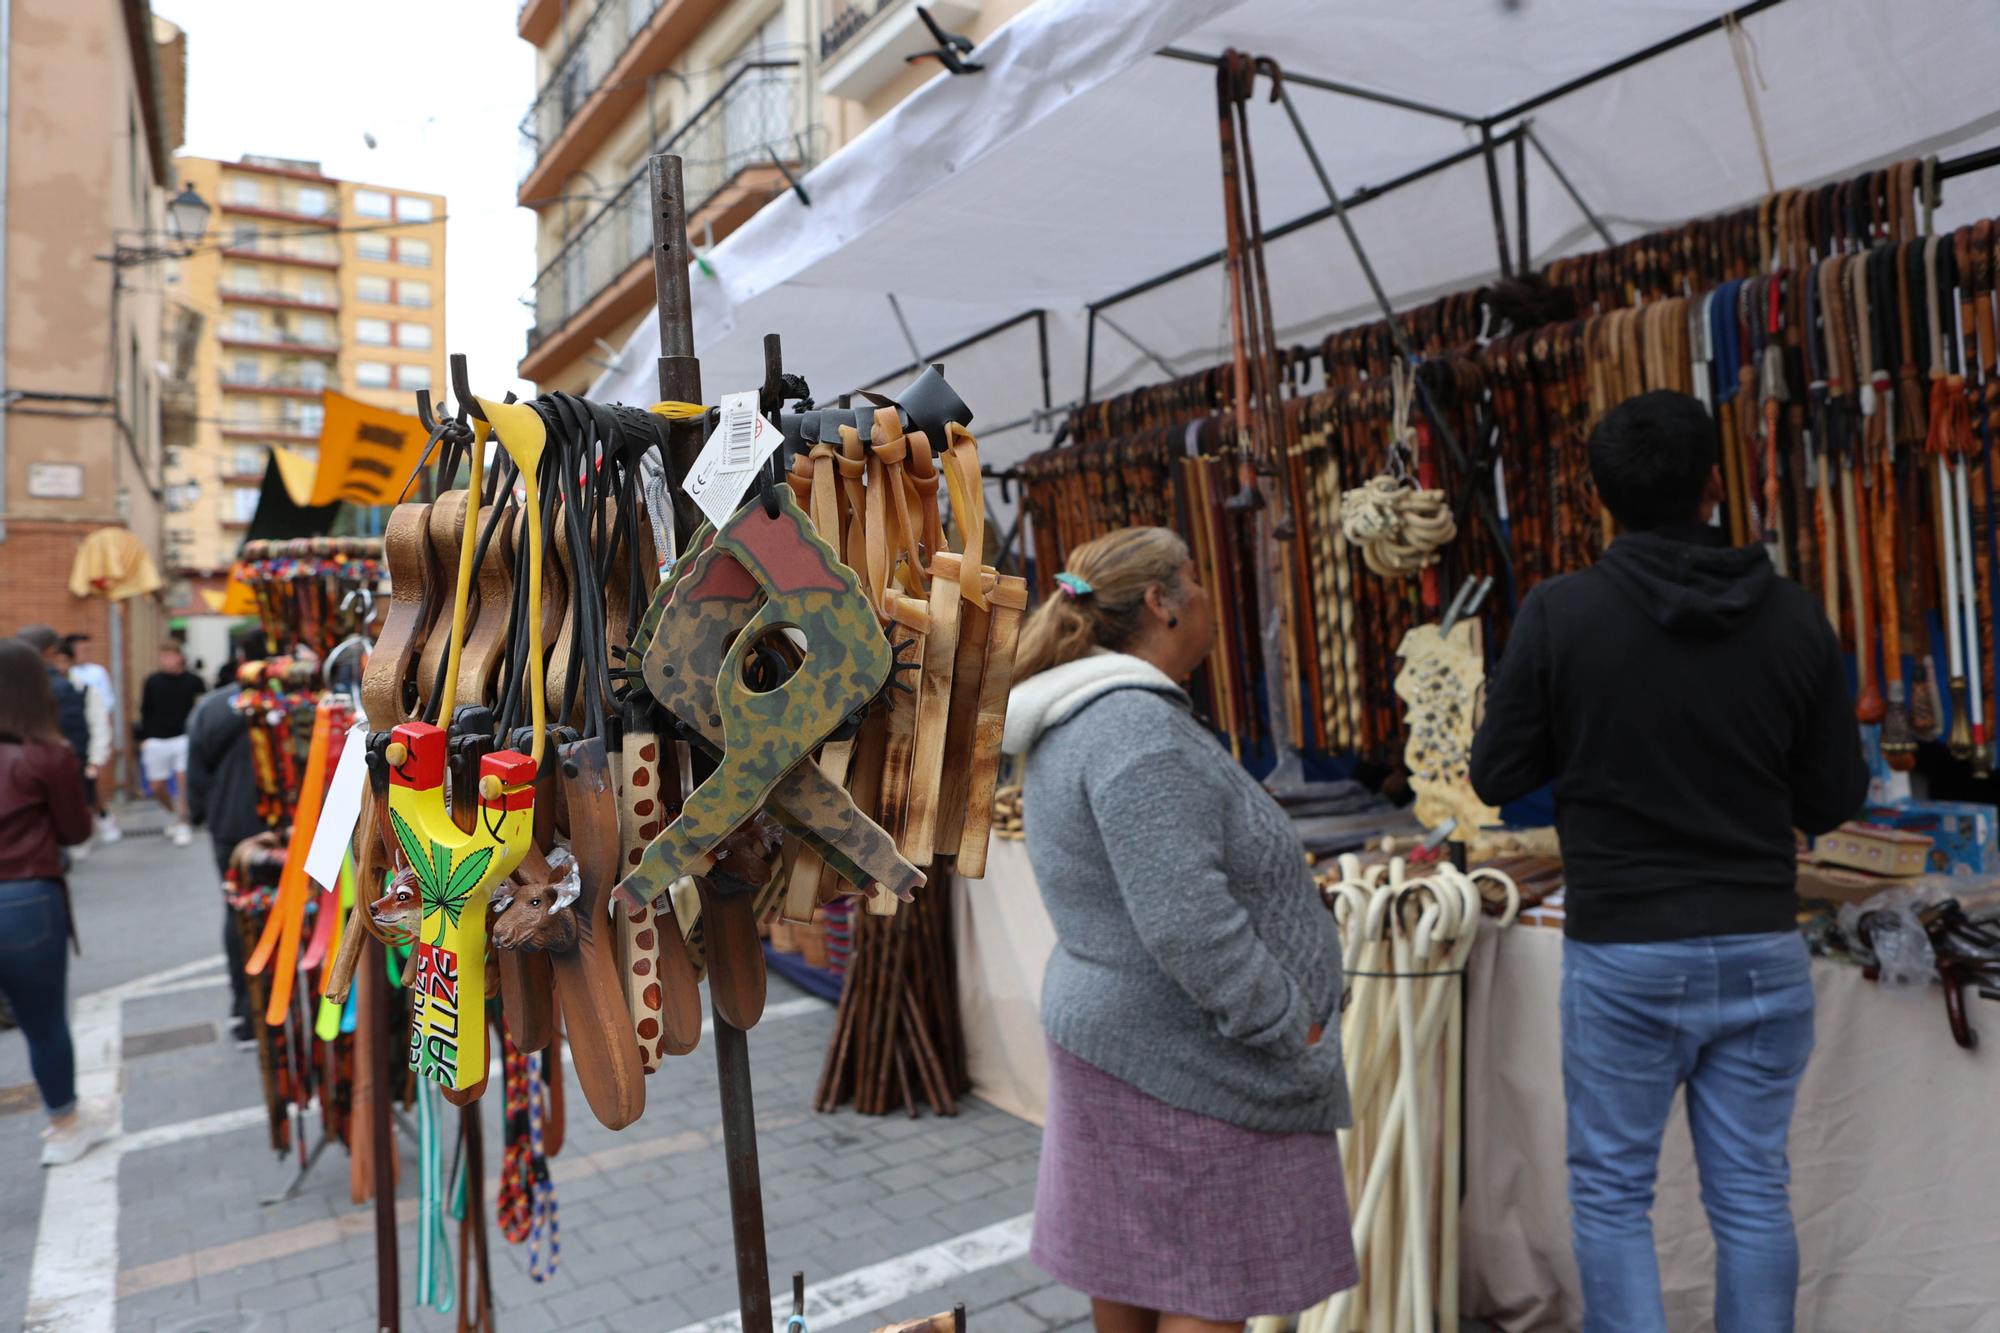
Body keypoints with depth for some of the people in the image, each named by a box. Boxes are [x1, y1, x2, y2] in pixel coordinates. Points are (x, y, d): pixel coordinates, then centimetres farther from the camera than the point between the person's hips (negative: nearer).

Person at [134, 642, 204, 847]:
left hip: (183, 737, -3)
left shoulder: (193, 681, -3)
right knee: (157, 787, 8)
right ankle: (177, 815, 33)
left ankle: (183, 824, 4)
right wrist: (144, 737, 6)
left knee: (183, 780, -9)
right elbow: (145, 712, 9)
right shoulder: (152, 681, 3)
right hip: (156, 740, 3)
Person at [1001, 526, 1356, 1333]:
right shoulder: (1136, 728, -24)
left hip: (1113, 1036, 9)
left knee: (1127, 1266, 19)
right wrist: (1296, 1037, -16)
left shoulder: (1071, 727, 8)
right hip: (1183, 1062, -9)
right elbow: (1187, 925, -29)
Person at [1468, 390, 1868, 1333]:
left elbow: (1496, 778, -5)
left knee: (1610, 1191, 11)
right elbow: (1833, 798, 3)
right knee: (1752, 1194, 15)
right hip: (1761, 953, 3)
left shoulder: (1560, 613, -12)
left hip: (1623, 954, -3)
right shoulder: (1794, 617, -3)